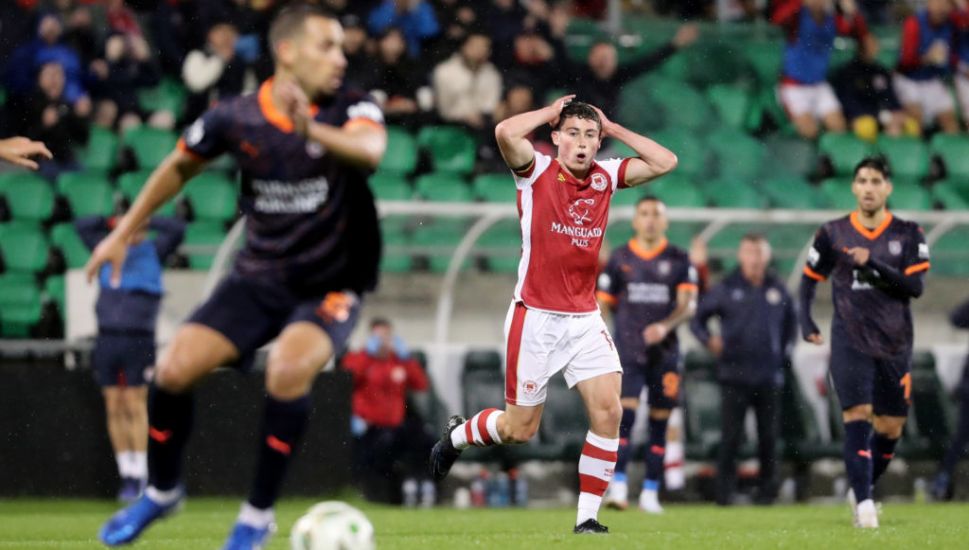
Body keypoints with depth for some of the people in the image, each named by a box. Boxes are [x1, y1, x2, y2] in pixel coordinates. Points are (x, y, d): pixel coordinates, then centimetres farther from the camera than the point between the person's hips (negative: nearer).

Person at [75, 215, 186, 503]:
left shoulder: (153, 252, 8)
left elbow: (177, 229, -2)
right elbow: (82, 225, 18)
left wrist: (145, 220, 1)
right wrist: (112, 222, 6)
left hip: (138, 341, -3)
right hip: (107, 339, 3)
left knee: (135, 407, -7)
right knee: (114, 409, 1)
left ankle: (139, 476, -6)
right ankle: (126, 474, 5)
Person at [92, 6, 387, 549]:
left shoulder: (353, 108, -14)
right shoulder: (236, 118, -6)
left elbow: (370, 151, -38)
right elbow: (181, 166, 13)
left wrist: (312, 130, -58)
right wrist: (124, 233, 15)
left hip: (330, 285, -3)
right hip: (259, 276, 3)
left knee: (289, 369, -31)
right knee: (174, 370, -11)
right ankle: (162, 491, 18)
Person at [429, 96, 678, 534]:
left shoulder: (606, 176, 6)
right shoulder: (537, 172, -8)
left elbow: (664, 162, 2)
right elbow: (506, 132, -27)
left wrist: (613, 128, 2)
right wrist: (550, 113, -11)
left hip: (585, 318, 4)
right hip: (536, 317, -4)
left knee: (608, 410, -13)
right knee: (520, 428, 4)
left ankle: (587, 518, -5)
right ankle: (455, 436, 36)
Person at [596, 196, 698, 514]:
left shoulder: (679, 261, 5)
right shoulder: (619, 259, 6)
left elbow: (688, 305, -4)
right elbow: (601, 306, 10)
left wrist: (665, 326, -23)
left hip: (664, 353, 1)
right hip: (627, 352, -1)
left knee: (659, 422, 4)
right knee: (625, 415, -16)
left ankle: (650, 493, 11)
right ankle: (618, 486, -21)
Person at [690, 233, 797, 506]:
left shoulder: (778, 289, 10)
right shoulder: (726, 289, 2)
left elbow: (790, 321, 25)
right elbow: (698, 318, 7)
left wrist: (786, 350, 13)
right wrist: (709, 340, -10)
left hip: (768, 375, 3)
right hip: (734, 374, -3)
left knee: (768, 437, 4)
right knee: (731, 435, -7)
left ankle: (767, 490, 14)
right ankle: (725, 490, -3)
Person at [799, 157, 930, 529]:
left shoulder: (908, 234, 3)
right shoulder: (833, 234, 3)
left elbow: (915, 287, -8)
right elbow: (810, 279, 14)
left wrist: (873, 264, -20)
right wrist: (806, 321, -1)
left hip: (894, 345, 2)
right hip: (850, 342, -2)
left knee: (890, 429, 6)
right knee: (857, 417, -17)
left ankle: (860, 490, 28)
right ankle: (864, 503, -22)